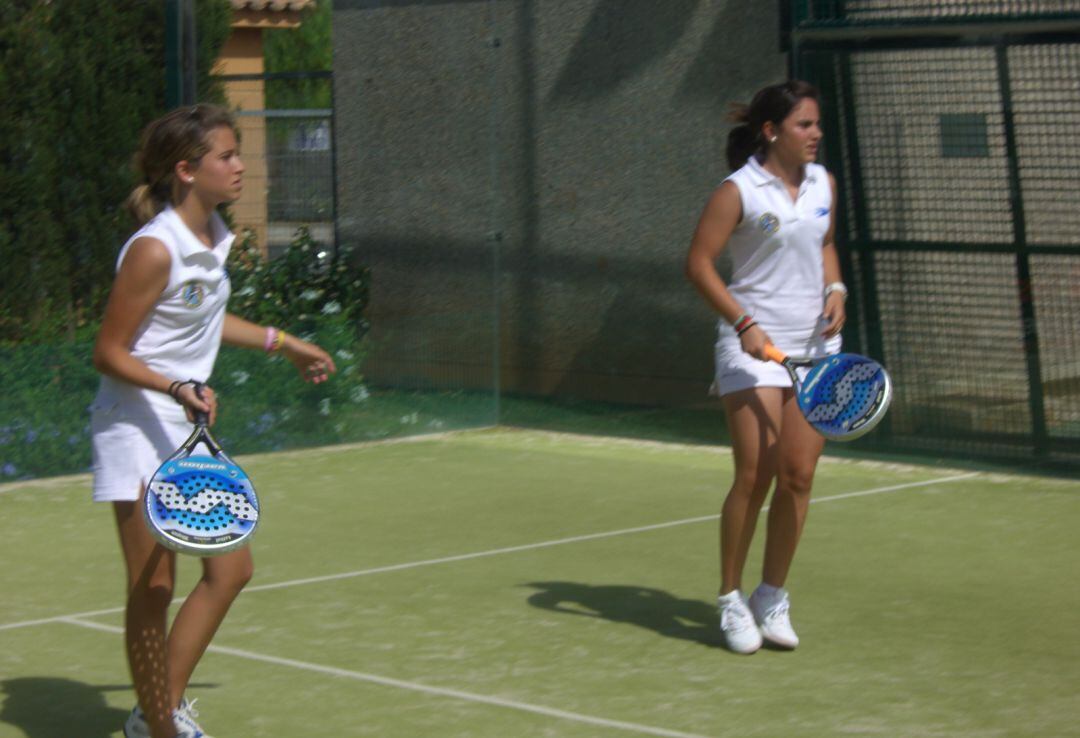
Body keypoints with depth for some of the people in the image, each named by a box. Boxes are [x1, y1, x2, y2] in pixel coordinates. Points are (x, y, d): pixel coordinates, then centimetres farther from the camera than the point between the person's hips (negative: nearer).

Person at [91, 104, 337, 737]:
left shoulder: (216, 235, 6)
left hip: (190, 426, 9)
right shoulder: (154, 250, -20)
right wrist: (178, 388, -29)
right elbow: (109, 352, -16)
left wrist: (282, 342, 30)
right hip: (138, 429, -9)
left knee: (231, 568, 9)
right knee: (153, 589, -4)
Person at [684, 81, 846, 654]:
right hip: (755, 346, -5)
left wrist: (835, 291, 3)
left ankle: (771, 598, 15)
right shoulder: (738, 191, -10)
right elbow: (698, 264, -9)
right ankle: (731, 601, 7)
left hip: (814, 346, 5)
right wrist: (743, 323, -17)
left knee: (798, 477, 2)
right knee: (754, 477, -8)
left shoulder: (823, 184, 8)